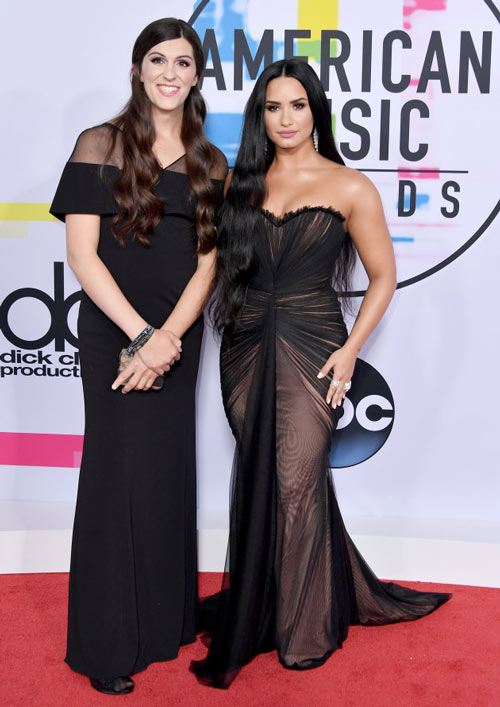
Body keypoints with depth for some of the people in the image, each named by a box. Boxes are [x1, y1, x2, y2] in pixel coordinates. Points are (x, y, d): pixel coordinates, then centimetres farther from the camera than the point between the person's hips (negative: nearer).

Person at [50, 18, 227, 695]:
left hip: (177, 337, 4)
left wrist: (167, 339, -13)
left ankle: (165, 620, 28)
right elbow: (82, 252, -9)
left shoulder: (210, 164, 8)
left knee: (169, 473, 10)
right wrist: (141, 333, -16)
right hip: (112, 331, -3)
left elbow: (207, 264, 2)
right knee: (117, 474, 0)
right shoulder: (101, 145, -3)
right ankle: (108, 646, 15)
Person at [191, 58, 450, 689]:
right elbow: (219, 260, 17)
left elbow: (382, 275, 2)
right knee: (258, 479, 9)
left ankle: (304, 628, 18)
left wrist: (351, 347, -9)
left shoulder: (349, 188, -1)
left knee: (294, 482, -2)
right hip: (246, 346, 4)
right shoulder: (241, 183, 10)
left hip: (311, 346, -4)